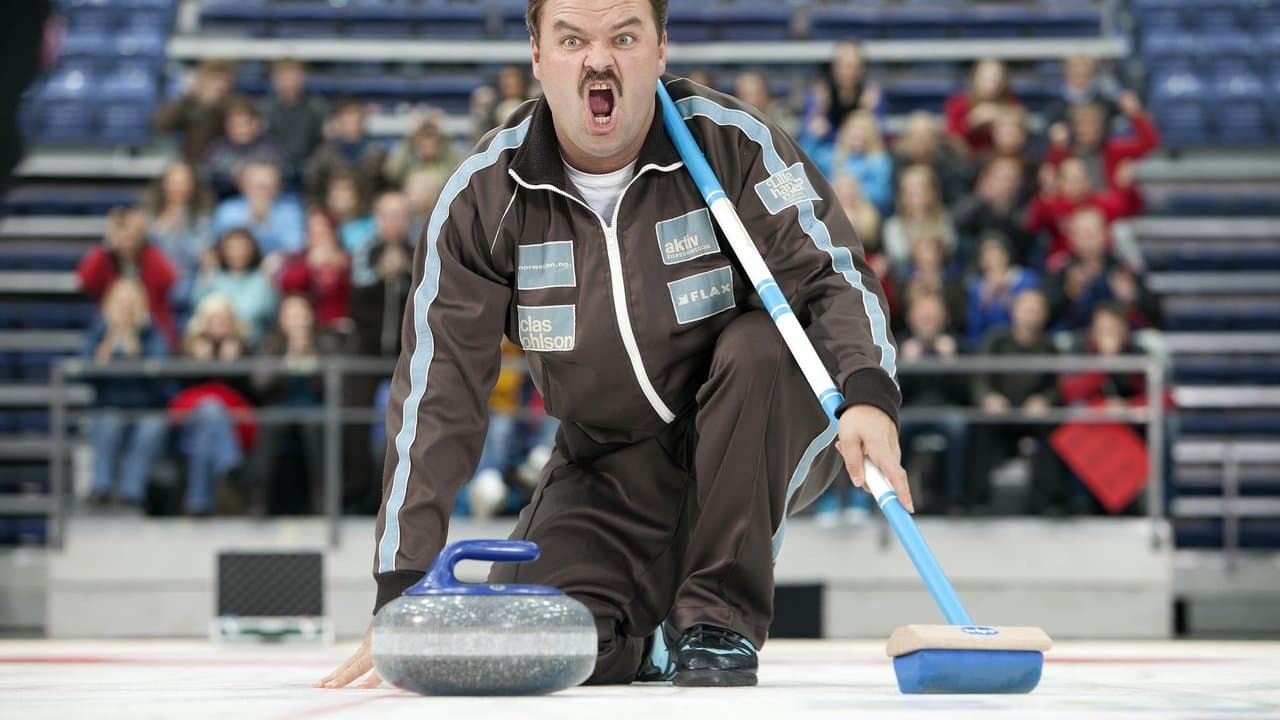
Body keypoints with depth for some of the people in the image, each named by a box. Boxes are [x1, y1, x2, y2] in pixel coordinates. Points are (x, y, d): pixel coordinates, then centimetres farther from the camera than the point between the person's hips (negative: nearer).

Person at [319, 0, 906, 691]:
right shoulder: (483, 194, -10)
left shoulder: (734, 142, -15)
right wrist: (402, 594, -18)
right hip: (608, 469, 1)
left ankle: (720, 620, -17)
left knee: (756, 345, -33)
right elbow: (436, 389, -12)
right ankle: (641, 636, 16)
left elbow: (832, 274, -17)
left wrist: (869, 394, -40)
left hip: (763, 446, -1)